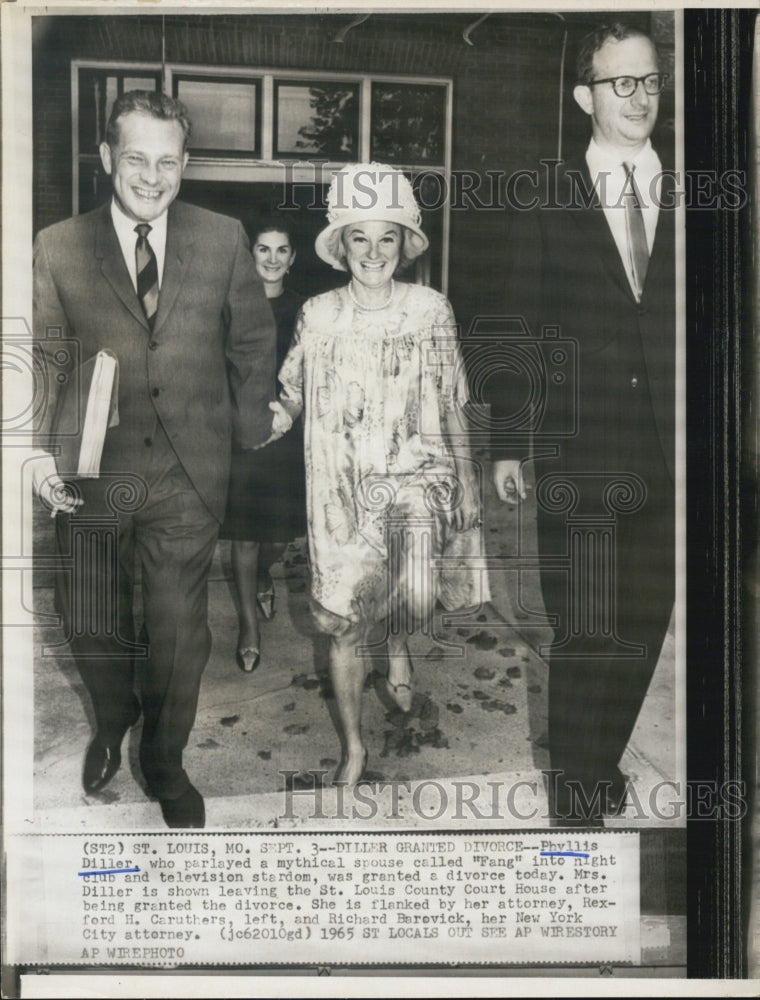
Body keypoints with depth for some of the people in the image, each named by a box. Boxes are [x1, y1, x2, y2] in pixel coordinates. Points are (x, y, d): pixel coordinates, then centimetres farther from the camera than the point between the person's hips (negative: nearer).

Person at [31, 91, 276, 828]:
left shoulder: (223, 240, 0)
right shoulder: (57, 248, -2)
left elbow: (252, 340, 8)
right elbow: (44, 358, 0)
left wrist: (251, 430, 10)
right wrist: (43, 449, -12)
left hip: (189, 469, 0)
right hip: (94, 469, 1)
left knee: (179, 628, 6)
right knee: (86, 619, 13)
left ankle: (165, 761, 32)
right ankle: (112, 723, 46)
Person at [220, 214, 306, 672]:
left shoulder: (303, 310, 4)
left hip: (288, 429, 2)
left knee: (282, 531, 9)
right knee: (244, 530, 1)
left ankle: (264, 575, 44)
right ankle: (249, 623, 15)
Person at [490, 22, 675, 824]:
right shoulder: (546, 204, 4)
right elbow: (520, 329, 2)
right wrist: (504, 445, -2)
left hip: (668, 457, 3)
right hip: (577, 455, -3)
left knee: (643, 629, 9)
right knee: (584, 634, -1)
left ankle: (601, 769, 29)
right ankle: (577, 794, 16)